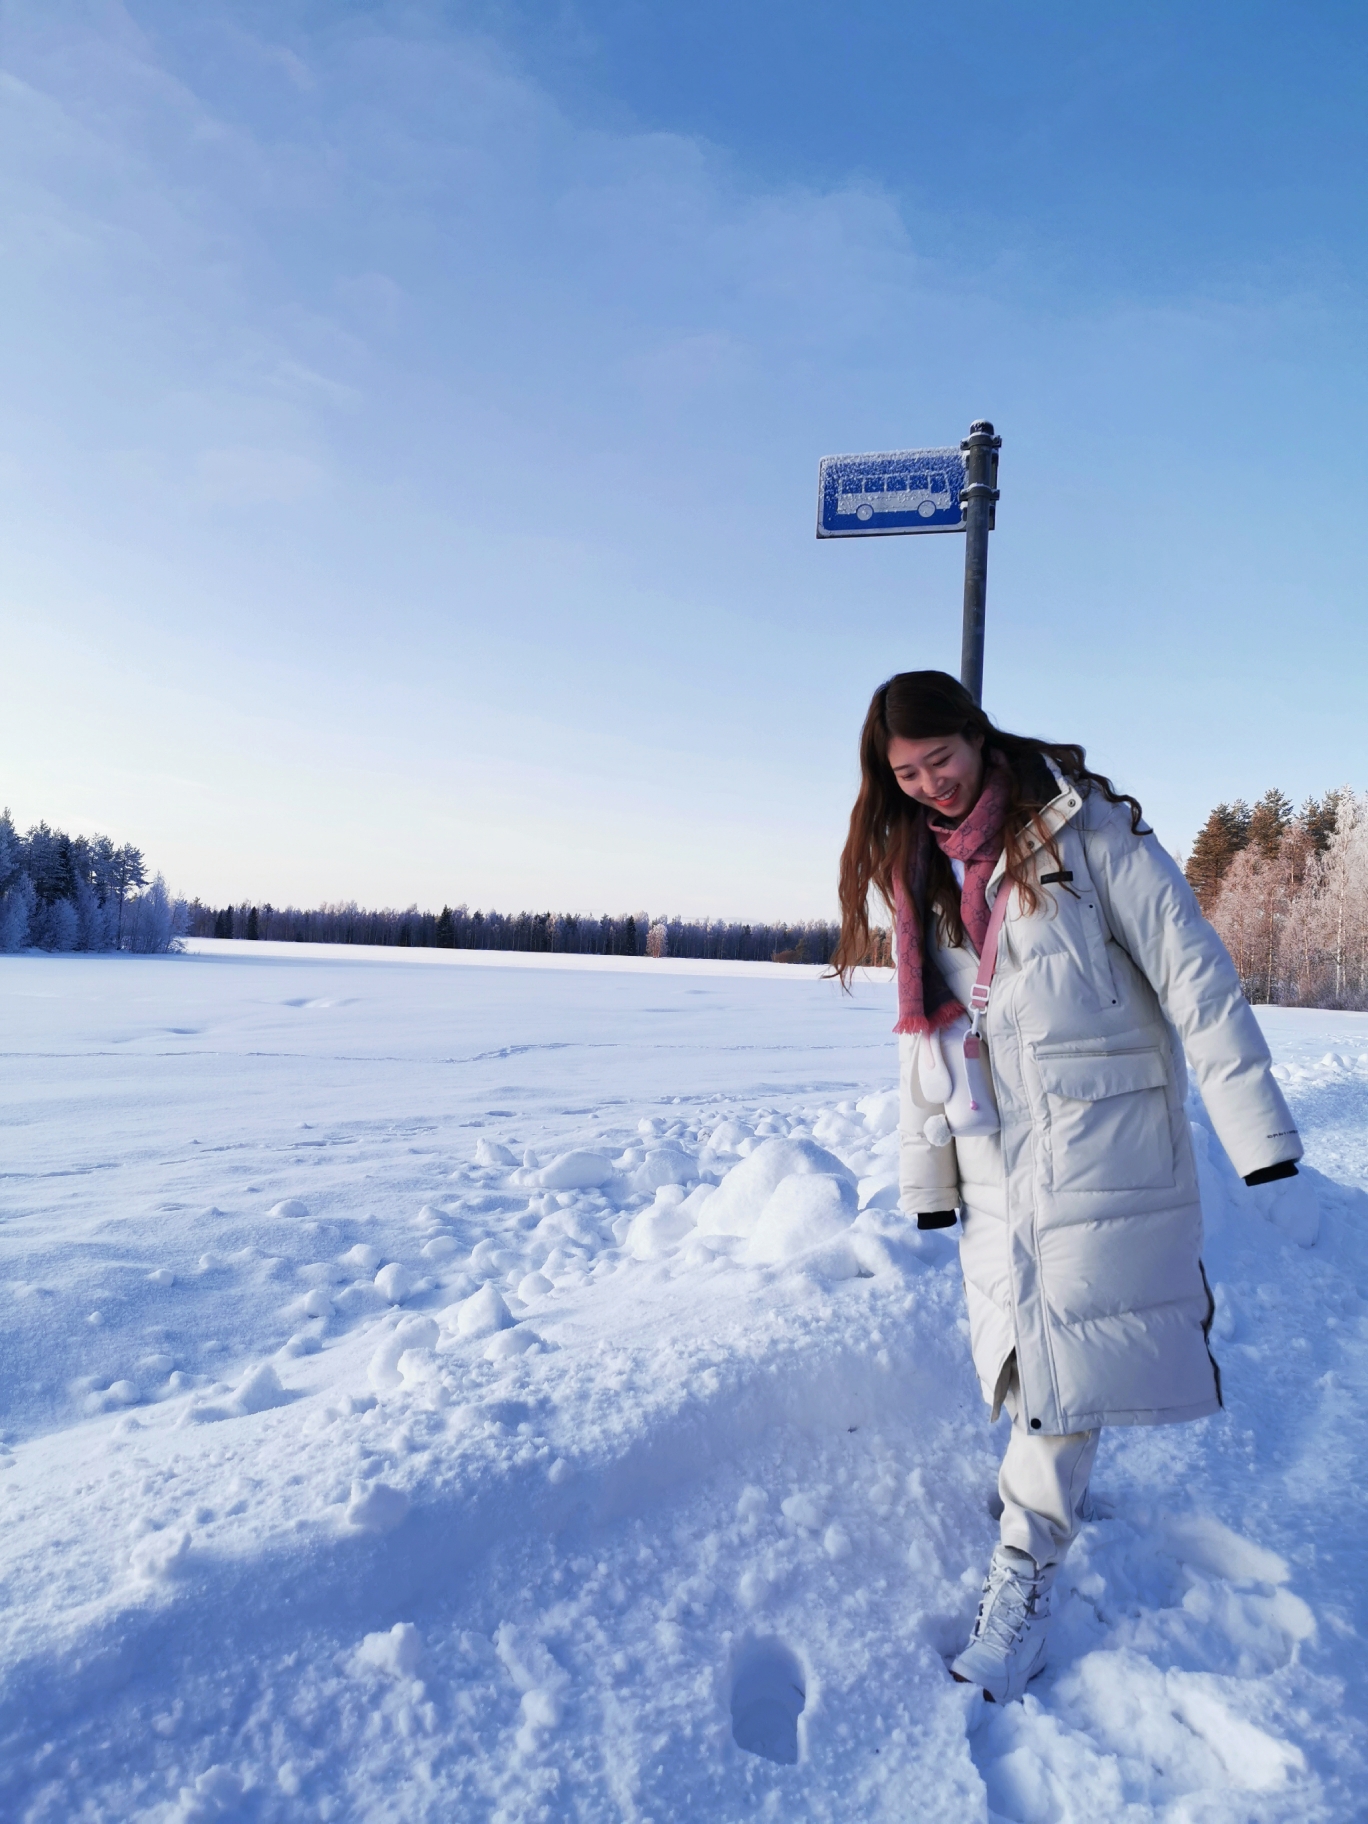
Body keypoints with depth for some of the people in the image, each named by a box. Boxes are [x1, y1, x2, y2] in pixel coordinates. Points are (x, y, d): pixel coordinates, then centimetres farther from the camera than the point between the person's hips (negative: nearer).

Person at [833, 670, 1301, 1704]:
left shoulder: (1085, 831, -8)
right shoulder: (916, 872, 9)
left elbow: (1191, 970, -10)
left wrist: (1254, 1123, -13)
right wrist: (926, 1172, 11)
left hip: (1100, 1142, -4)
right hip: (995, 1160, 5)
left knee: (1069, 1351, -3)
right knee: (1027, 1342, 8)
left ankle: (1026, 1567, 11)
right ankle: (1052, 1491, 32)